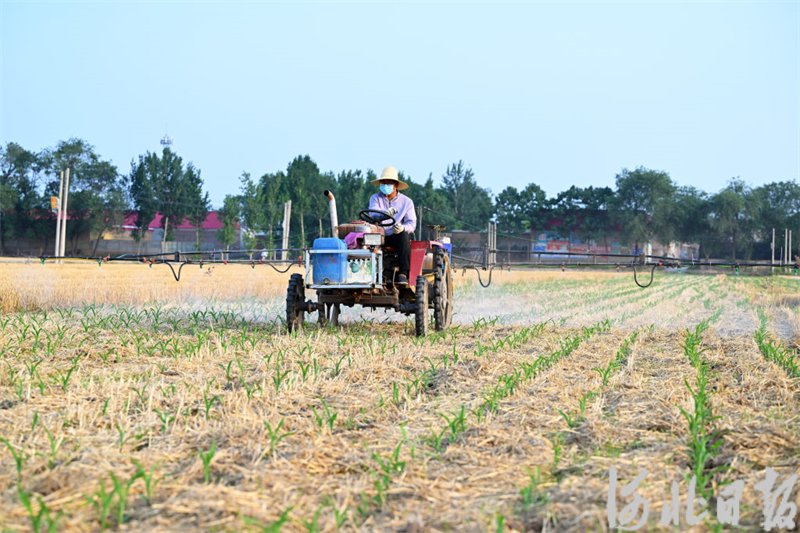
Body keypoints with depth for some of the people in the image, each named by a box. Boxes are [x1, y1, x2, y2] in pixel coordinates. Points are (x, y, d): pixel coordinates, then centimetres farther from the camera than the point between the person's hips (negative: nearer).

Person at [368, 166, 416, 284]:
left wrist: (403, 228, -27)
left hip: (397, 236, 0)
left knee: (404, 235, -35)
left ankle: (403, 273, -38)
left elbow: (412, 223, -3)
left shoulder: (406, 202, 6)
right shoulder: (375, 198, 7)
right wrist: (385, 213, -36)